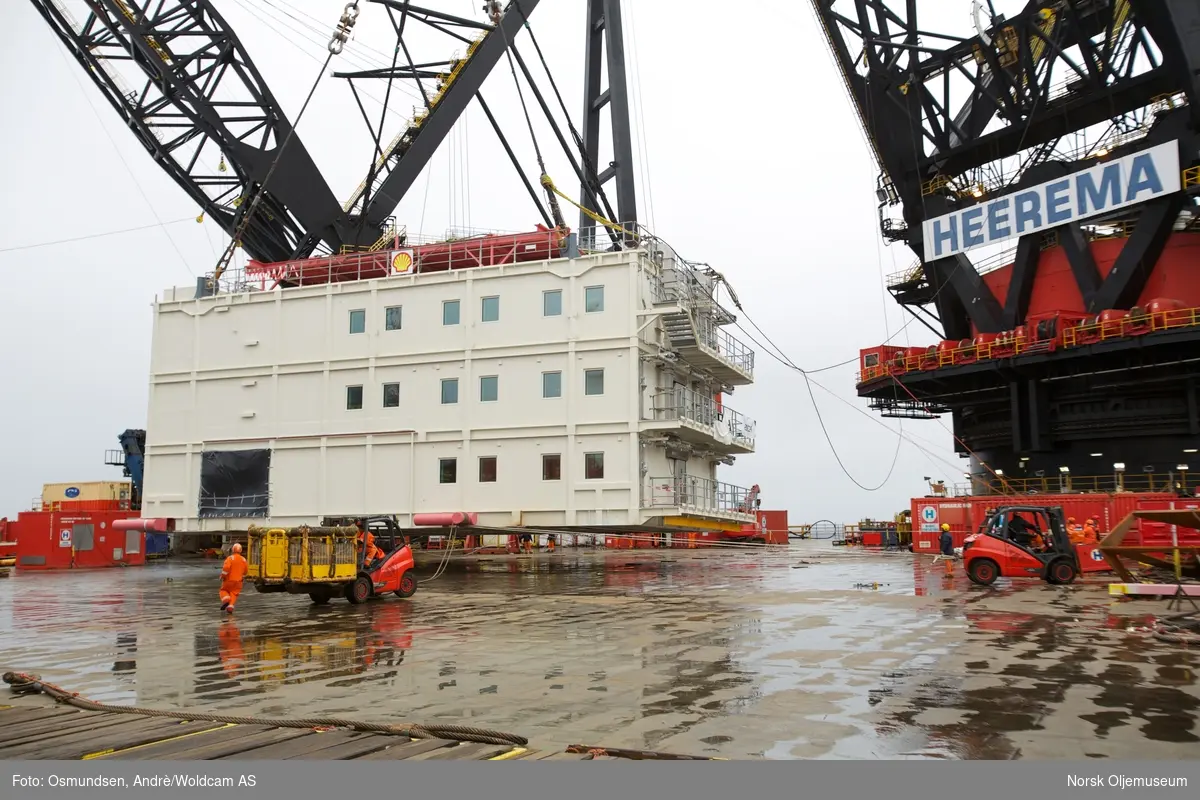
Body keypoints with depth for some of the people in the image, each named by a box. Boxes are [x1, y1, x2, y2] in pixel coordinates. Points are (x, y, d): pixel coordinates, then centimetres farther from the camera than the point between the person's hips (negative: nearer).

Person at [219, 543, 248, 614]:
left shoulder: (230, 558, -12)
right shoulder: (244, 560, 4)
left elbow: (226, 567, -24)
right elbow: (245, 570, 13)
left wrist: (222, 576, -9)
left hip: (228, 580, -3)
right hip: (238, 581, 3)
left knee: (224, 590, 17)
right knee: (234, 594, 7)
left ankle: (226, 599, -11)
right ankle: (230, 606, -11)